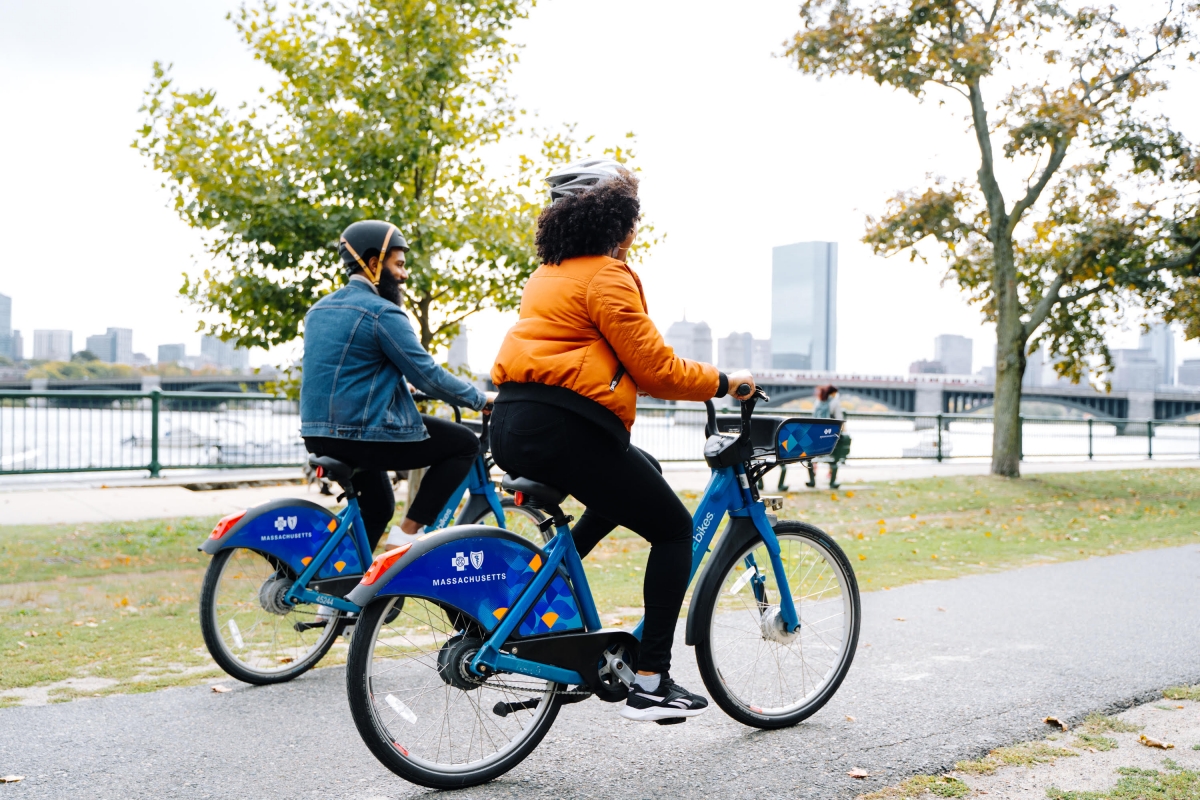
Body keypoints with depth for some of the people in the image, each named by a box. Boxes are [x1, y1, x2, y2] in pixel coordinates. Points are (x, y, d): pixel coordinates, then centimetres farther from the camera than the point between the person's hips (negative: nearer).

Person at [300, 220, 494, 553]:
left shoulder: (318, 310, 14)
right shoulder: (382, 313, -13)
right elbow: (428, 376, -15)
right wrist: (481, 399, -1)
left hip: (318, 435, 9)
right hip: (364, 434, -9)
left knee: (378, 507, 29)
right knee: (465, 444, 2)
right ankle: (408, 533, -1)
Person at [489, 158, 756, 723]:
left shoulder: (549, 274, 23)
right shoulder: (607, 276, -6)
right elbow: (654, 368, -8)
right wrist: (723, 381, 8)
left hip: (511, 425, 9)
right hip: (561, 429, -9)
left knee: (642, 472, 30)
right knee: (675, 529, 5)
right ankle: (650, 684, 4)